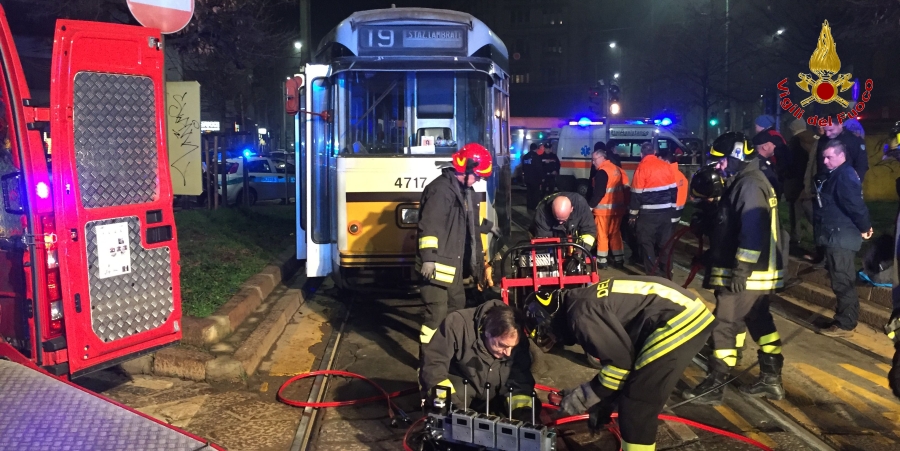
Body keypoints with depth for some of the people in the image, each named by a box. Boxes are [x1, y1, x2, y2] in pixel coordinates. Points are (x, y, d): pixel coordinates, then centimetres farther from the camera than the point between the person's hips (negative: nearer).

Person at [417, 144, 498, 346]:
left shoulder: (465, 190, 14)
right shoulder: (441, 189, -19)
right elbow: (429, 226, -27)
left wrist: (488, 226, 44)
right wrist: (429, 257, -32)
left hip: (455, 262, 11)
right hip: (439, 263, -10)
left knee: (457, 304, 22)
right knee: (437, 310, -12)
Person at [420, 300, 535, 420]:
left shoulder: (519, 342, -15)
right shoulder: (458, 324, -29)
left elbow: (520, 383, -7)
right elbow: (432, 365, -27)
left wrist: (523, 414, -24)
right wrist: (453, 405, -34)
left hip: (493, 397, 5)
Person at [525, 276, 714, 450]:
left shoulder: (580, 314, -13)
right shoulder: (582, 304, 17)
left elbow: (621, 360, -13)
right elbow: (614, 354, 24)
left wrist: (586, 395, -2)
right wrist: (603, 404, 26)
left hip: (680, 321, -10)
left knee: (636, 406, -4)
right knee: (634, 396, 21)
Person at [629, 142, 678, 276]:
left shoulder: (642, 168, -10)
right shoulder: (666, 166, 4)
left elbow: (637, 193, -10)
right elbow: (674, 189, 10)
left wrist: (633, 213, -3)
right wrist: (672, 207, 20)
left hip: (648, 213, -5)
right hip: (666, 211, 5)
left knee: (647, 242, 4)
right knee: (665, 241, 13)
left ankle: (651, 272, 3)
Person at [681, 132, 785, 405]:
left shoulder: (749, 186, -18)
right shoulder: (747, 182, 15)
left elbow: (752, 233, -26)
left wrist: (740, 272, -27)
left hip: (747, 275, -11)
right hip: (759, 272, 11)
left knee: (724, 326, -5)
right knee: (761, 323, 16)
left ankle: (715, 386, 2)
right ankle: (771, 380, 26)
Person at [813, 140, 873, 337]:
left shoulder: (845, 175, -18)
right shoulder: (835, 175, 15)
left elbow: (855, 204, -25)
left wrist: (865, 228, -13)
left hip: (842, 237, -10)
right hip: (836, 235, 10)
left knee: (842, 282, -4)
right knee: (843, 281, 16)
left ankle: (845, 324, 3)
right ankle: (845, 319, 25)